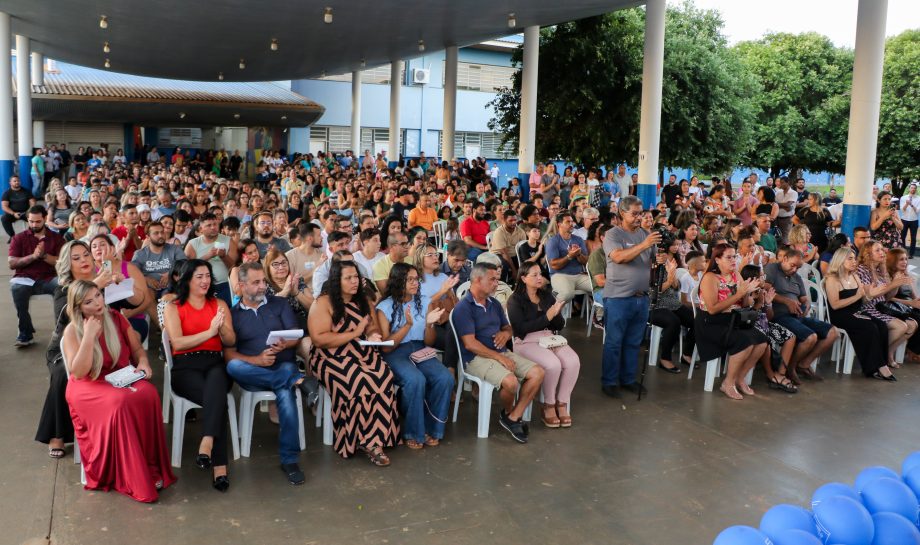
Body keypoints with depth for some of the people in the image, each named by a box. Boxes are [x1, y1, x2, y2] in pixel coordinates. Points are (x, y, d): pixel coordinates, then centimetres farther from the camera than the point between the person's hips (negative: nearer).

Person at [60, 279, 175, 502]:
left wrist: (143, 363, -7)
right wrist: (89, 336, -22)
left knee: (148, 395, -32)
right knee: (120, 402, -37)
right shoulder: (72, 331, -7)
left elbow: (137, 349, 15)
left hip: (123, 379, 3)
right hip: (88, 386, -3)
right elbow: (78, 373, -16)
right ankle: (134, 479, -26)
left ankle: (151, 468, -22)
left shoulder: (116, 318, 4)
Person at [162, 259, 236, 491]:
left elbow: (231, 341, 10)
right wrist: (210, 331, -15)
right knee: (218, 397, -34)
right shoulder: (173, 308, 10)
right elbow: (177, 343, -6)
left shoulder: (219, 304, 17)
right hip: (185, 367, -2)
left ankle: (206, 445, -49)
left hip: (215, 363, 2)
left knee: (215, 384, -38)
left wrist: (222, 327, -12)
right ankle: (219, 466, -36)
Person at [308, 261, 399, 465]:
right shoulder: (323, 302, -5)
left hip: (364, 355, 5)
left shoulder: (363, 300, 14)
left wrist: (373, 335, -9)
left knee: (385, 380, -25)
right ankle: (368, 440, -13)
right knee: (361, 383, -32)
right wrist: (354, 333, -14)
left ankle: (373, 439, -16)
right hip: (333, 359, -5)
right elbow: (319, 339, -14)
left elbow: (374, 328, 16)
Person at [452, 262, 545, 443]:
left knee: (538, 373, -11)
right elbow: (470, 344, -17)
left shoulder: (494, 303, 13)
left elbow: (508, 327, 24)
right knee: (510, 381, -31)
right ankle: (507, 412, 4)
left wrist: (506, 333, -2)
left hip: (502, 352, 8)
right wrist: (499, 358, -18)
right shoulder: (463, 308, -11)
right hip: (477, 357, -8)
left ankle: (513, 418, -3)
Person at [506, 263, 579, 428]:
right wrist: (547, 316, -19)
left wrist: (556, 313, -10)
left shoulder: (547, 296, 14)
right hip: (527, 342, -5)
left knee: (573, 362, -23)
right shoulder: (515, 300, -3)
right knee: (553, 364, -31)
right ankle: (549, 406, -8)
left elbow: (560, 325, 13)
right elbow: (521, 328, -16)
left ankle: (562, 404, -6)